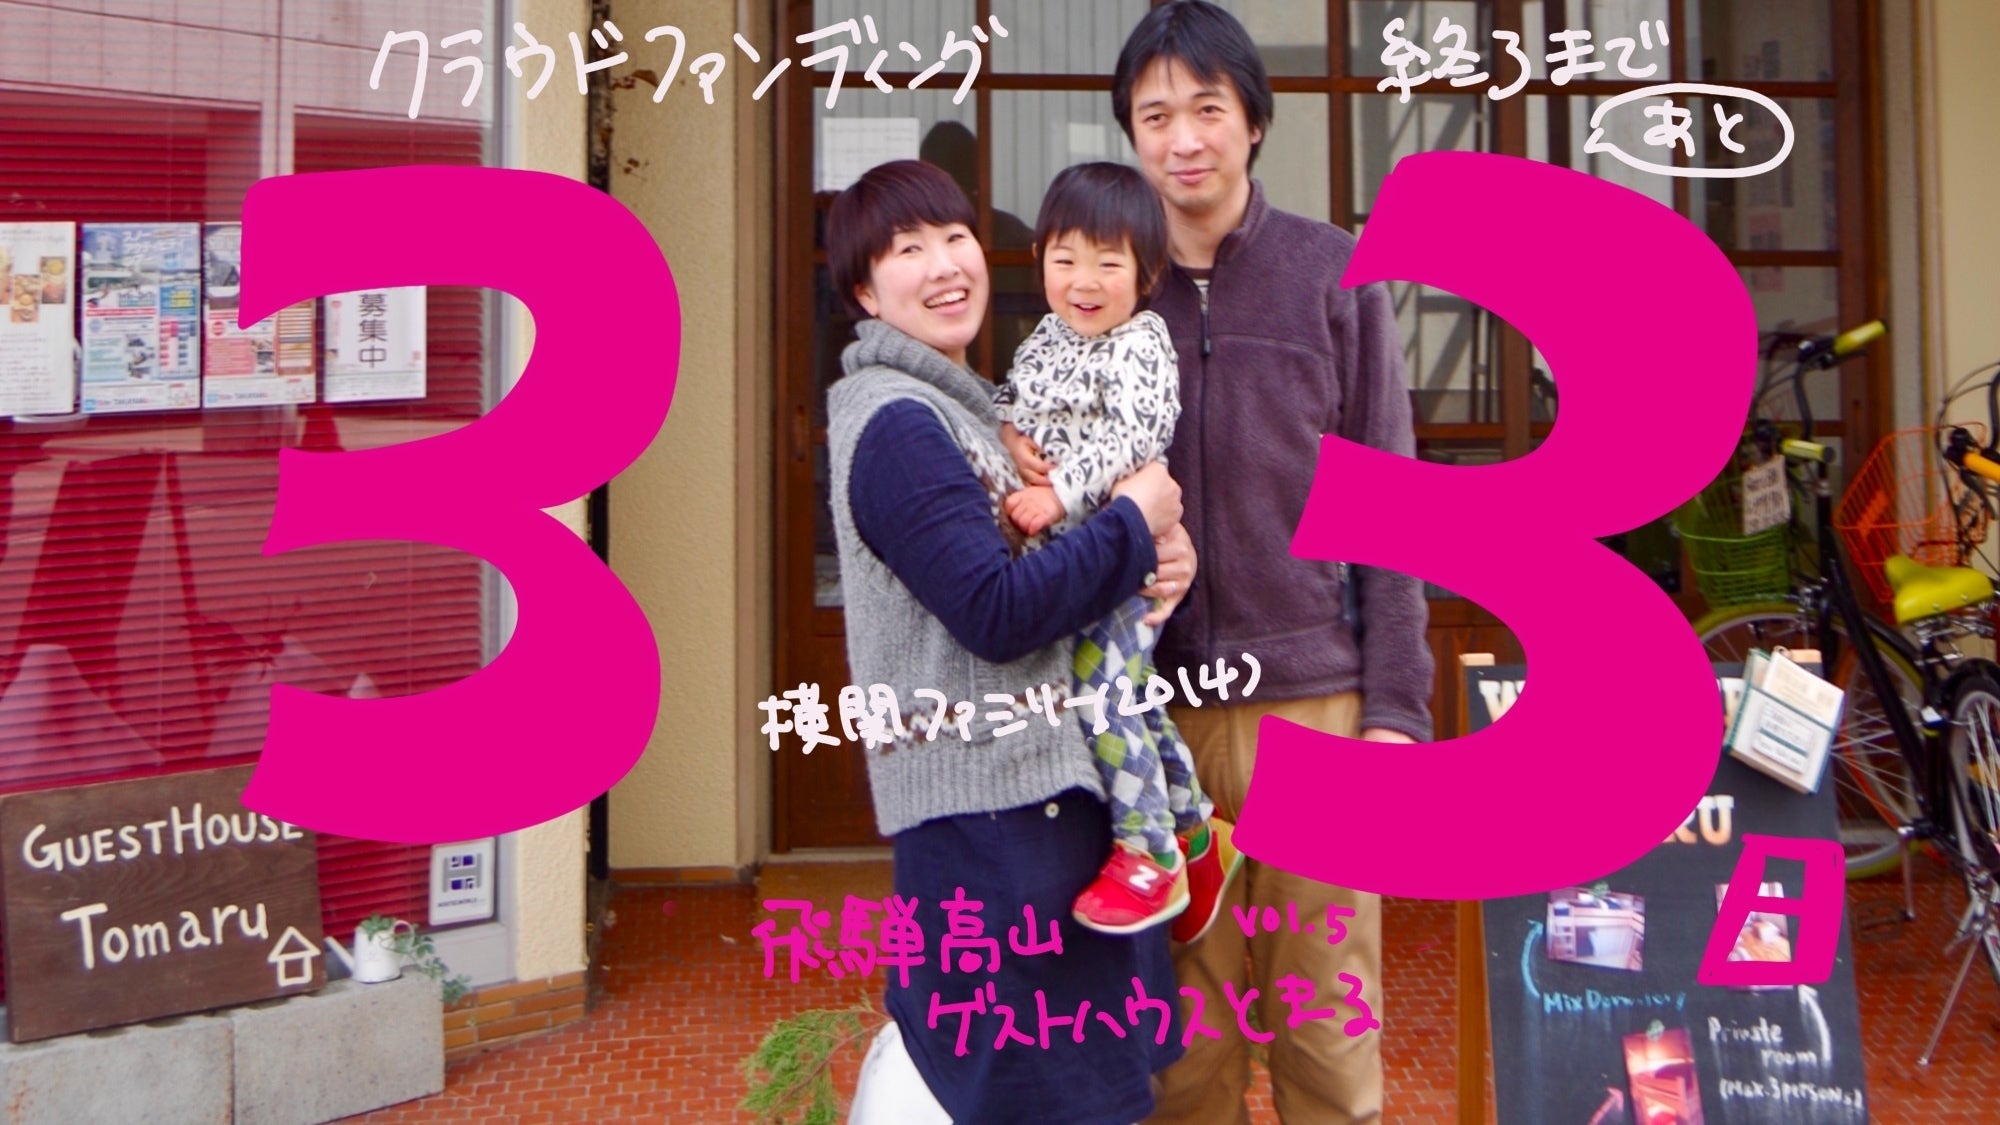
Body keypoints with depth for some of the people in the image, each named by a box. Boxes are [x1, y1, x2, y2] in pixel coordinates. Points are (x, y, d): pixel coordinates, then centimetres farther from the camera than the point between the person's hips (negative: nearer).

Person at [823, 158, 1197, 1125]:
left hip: (1039, 782, 10)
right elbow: (999, 612, -22)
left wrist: (1152, 561, -2)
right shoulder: (898, 426, -14)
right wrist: (1137, 525, -11)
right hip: (983, 801, -10)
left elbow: (1029, 554, 20)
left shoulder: (954, 409, 18)